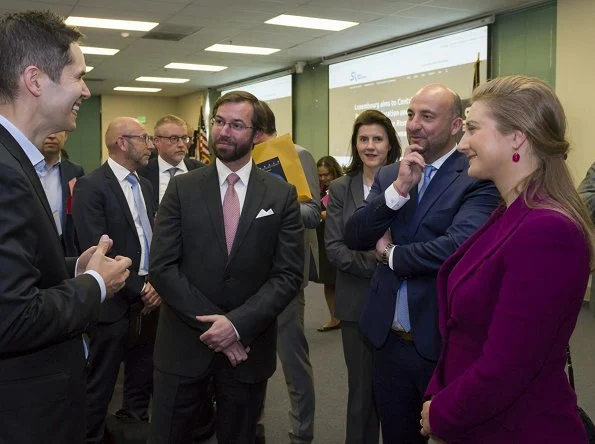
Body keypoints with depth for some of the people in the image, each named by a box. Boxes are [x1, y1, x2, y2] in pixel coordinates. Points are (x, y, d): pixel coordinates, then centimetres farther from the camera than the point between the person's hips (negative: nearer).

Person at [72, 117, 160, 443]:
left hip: (148, 297, 7)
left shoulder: (145, 186, 12)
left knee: (142, 376, 18)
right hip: (114, 302, -7)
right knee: (101, 380, 6)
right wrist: (139, 288, -15)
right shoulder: (91, 186, -13)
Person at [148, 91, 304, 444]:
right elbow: (162, 267, -7)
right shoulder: (182, 188, -1)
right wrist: (211, 324, -14)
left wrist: (238, 324, -17)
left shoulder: (282, 195, -2)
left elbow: (289, 275, -6)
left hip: (248, 346, 0)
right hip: (184, 344, 0)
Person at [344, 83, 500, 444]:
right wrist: (398, 189, -17)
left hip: (446, 342, -5)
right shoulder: (389, 175, 6)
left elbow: (458, 247, -27)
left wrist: (391, 254, -11)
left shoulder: (480, 177, -13)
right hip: (389, 340, 6)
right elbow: (354, 238, -3)